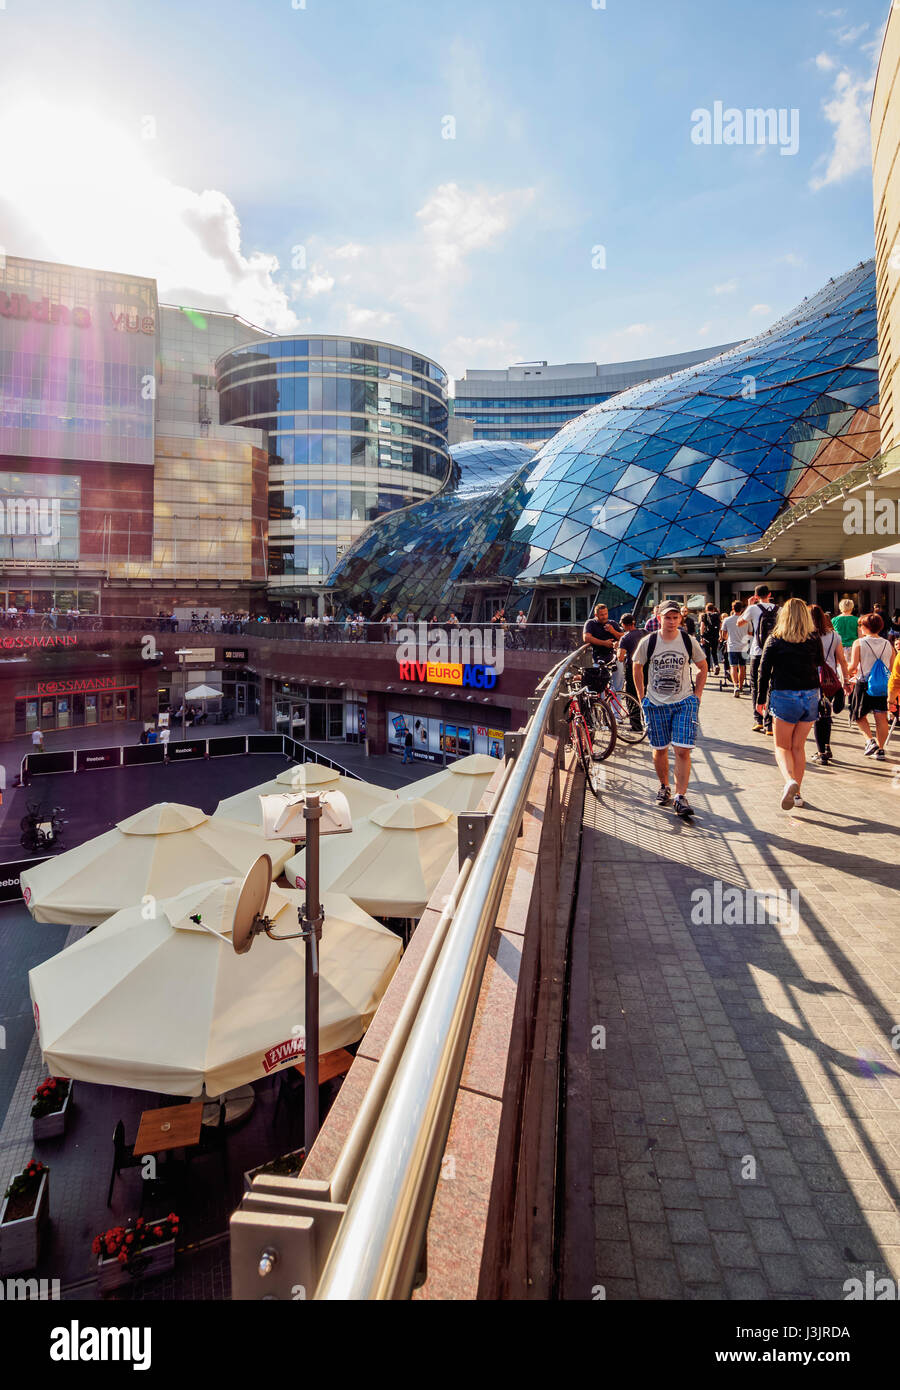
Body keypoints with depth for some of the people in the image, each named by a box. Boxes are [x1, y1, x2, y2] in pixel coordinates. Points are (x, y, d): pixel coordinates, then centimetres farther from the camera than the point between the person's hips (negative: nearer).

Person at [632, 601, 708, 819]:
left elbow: (703, 668, 12)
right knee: (660, 750, 9)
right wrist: (642, 697, 6)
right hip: (655, 703, 1)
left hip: (684, 702, 0)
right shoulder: (647, 642, -6)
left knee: (683, 751, -9)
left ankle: (681, 797, -2)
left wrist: (697, 695, 5)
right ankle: (664, 787, 32)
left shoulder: (689, 642, -3)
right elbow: (637, 667, 9)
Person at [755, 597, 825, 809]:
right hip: (811, 697, 3)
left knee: (782, 746, 8)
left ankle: (790, 781, -19)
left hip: (785, 697, -3)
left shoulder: (775, 640, -4)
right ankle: (796, 793, 17)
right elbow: (821, 666, 8)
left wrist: (761, 699, 7)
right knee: (798, 746, 14)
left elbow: (763, 671, -1)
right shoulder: (814, 639, 1)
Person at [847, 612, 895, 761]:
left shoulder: (859, 643, -8)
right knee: (881, 718, 6)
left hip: (864, 684, -3)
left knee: (859, 715, 13)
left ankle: (870, 741, -4)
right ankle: (880, 749, 9)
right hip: (883, 686, 3)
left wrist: (850, 673, 8)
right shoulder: (888, 644, 4)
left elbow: (853, 666, -13)